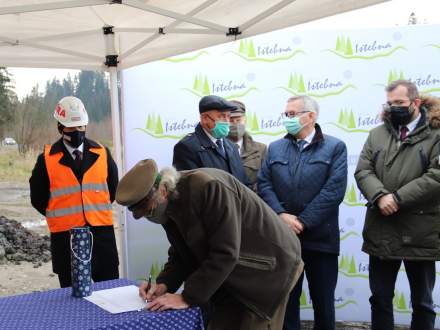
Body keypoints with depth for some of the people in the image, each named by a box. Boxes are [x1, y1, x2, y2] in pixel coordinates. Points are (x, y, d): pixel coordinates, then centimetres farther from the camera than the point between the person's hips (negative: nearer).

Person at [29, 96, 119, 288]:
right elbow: (38, 198, 5)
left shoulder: (102, 154, 4)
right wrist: (59, 216, 7)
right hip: (64, 236, -1)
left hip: (102, 232, 2)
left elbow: (113, 188, 15)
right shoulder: (47, 159, -2)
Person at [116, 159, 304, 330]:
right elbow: (182, 254, 6)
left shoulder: (208, 187, -29)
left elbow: (225, 253, -31)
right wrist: (164, 283, -11)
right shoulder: (168, 206, -2)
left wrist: (188, 297, -26)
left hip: (267, 267, -7)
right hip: (233, 276, 8)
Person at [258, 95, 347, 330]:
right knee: (286, 299, 14)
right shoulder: (275, 148, 10)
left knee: (323, 300, 10)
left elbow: (334, 190, -12)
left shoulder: (335, 147, -1)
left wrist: (303, 221, -15)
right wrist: (281, 215, -15)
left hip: (320, 237, -2)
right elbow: (264, 185, 1)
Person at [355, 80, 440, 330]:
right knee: (380, 298, 14)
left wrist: (397, 199, -19)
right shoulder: (377, 134, 9)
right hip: (381, 231, 4)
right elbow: (363, 171, 1)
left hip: (419, 232, -3)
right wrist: (380, 196, -18)